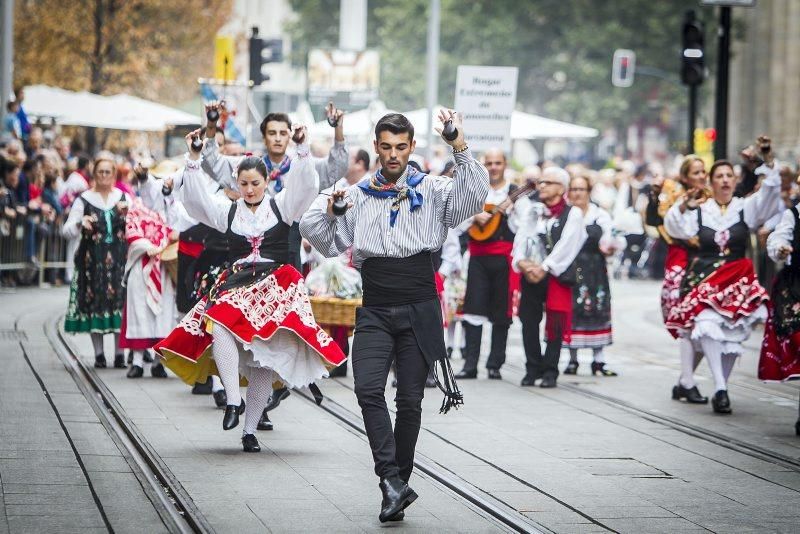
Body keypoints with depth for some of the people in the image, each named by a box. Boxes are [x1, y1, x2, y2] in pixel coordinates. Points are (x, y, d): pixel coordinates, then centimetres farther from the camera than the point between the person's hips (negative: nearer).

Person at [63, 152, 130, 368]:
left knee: (120, 300, -6)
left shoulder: (123, 198, 11)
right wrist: (80, 223, -21)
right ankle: (98, 353, 5)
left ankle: (119, 352, -1)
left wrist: (128, 213, -9)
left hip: (119, 259, 1)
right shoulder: (84, 200, 4)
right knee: (95, 302, -2)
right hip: (93, 259, -1)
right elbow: (67, 231, -1)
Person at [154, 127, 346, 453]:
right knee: (219, 326, -31)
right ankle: (233, 400, -29)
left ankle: (250, 429, 3)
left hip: (275, 291, -1)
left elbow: (306, 186, -4)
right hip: (235, 289, 1)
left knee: (265, 360, -6)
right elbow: (196, 199, 4)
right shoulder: (228, 212, 13)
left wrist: (302, 149, -17)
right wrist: (193, 159, -6)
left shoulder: (281, 206, 9)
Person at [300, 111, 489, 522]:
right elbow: (327, 242, 14)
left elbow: (475, 197, -14)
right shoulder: (358, 195, 11)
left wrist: (461, 151, -26)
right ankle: (392, 481, -21)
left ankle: (397, 483, 14)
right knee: (368, 389, -18)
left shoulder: (432, 190, 3)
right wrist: (329, 211, -6)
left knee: (410, 399, 3)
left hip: (419, 310, -1)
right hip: (375, 313, 1)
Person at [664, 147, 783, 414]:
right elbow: (674, 227, -4)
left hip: (736, 283, 2)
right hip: (702, 280, -2)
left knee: (732, 336, -4)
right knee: (707, 324, -24)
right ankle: (720, 389, -26)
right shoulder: (698, 210, 8)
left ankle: (721, 388, 9)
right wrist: (683, 207, -23)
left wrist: (769, 160, -17)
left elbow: (769, 193, -5)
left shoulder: (745, 208, 9)